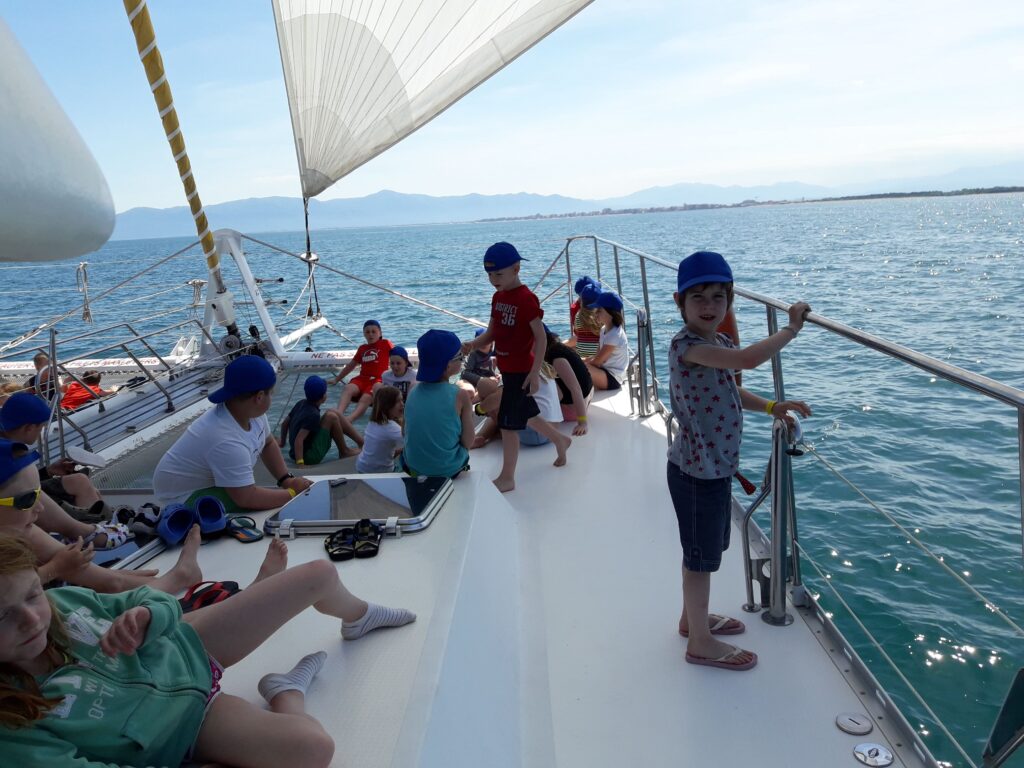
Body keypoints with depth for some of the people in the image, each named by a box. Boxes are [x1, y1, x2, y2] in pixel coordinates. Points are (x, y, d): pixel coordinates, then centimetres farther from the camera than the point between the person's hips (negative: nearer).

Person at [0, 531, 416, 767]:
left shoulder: (61, 601, -14)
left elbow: (156, 601, 0)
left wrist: (143, 616, -26)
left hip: (186, 648, 5)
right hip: (185, 720, -5)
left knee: (320, 573, 3)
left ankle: (359, 618, 39)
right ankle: (287, 692, 5)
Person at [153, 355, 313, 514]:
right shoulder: (226, 440, -37)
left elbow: (269, 443, 5)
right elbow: (247, 499, -37)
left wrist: (286, 479, -9)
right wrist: (292, 493, -25)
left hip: (209, 481, 8)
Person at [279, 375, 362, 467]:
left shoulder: (301, 404, 2)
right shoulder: (313, 415, -23)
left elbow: (285, 423, 14)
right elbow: (299, 440, -31)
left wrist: (282, 442, 30)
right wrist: (300, 463, -32)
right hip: (310, 457, -9)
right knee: (332, 417, -15)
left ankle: (362, 442, 11)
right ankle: (344, 452, 2)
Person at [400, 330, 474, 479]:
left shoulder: (413, 392, -2)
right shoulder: (460, 395, -16)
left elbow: (406, 434, 7)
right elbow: (468, 443, -11)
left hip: (413, 467, 4)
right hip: (447, 470, -4)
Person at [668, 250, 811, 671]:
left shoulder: (719, 343, 6)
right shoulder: (686, 344, -24)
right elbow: (748, 358, -38)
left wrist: (771, 407, 6)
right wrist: (791, 328, -22)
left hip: (716, 466, 9)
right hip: (697, 472, -9)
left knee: (702, 550, 24)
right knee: (701, 557, 7)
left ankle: (692, 617, 45)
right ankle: (701, 643, 26)